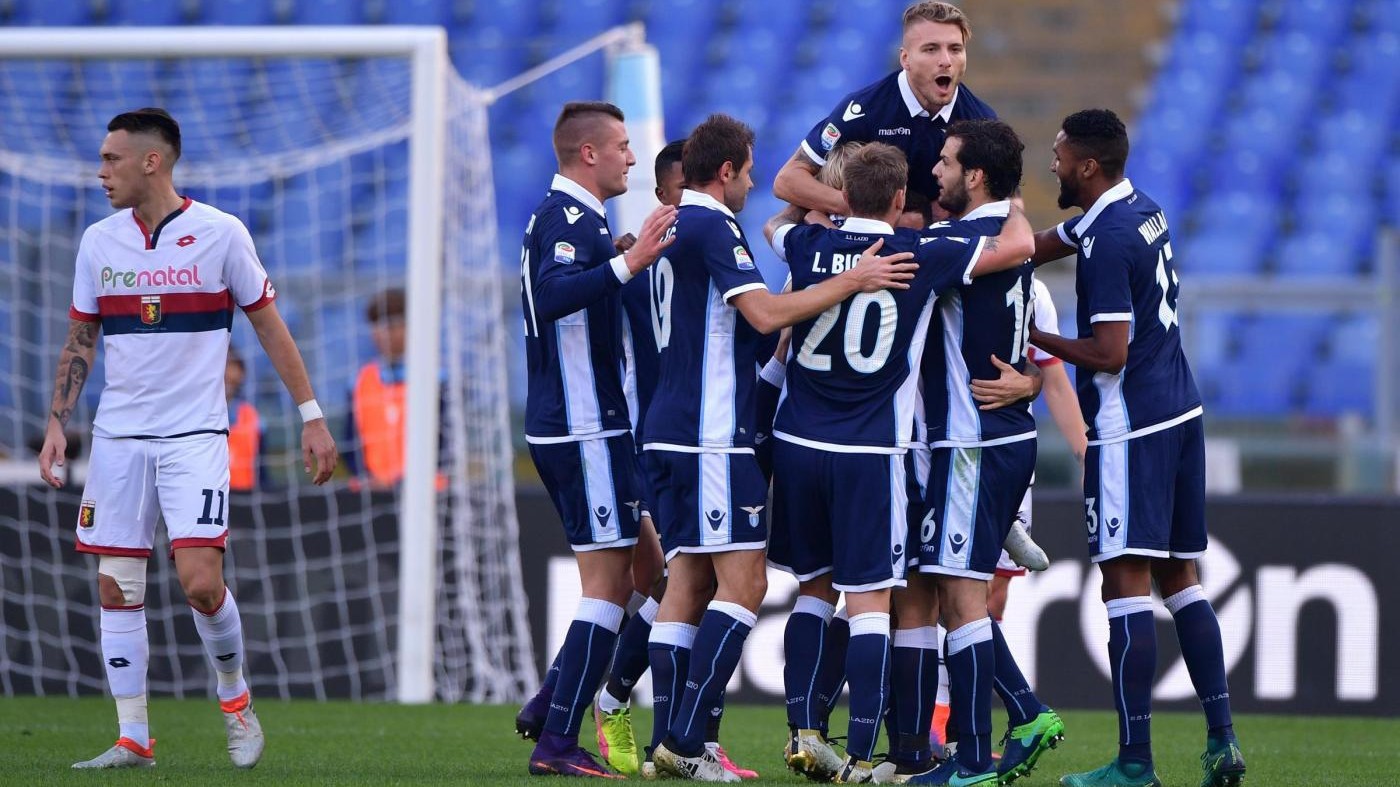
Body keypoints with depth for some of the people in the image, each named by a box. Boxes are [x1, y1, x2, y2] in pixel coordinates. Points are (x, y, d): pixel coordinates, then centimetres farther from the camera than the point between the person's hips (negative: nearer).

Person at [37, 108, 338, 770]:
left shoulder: (220, 234, -4)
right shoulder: (99, 242, 6)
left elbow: (268, 324, 3)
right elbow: (79, 342, 15)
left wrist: (311, 416, 2)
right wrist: (57, 425, 5)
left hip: (194, 436, -4)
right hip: (117, 436, 4)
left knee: (200, 581, -16)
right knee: (116, 587, 0)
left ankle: (234, 696, 11)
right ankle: (133, 740, 8)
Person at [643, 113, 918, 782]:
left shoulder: (677, 227, 18)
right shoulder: (711, 228, -12)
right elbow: (765, 313, -22)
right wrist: (853, 280, -17)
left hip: (671, 430, 10)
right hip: (714, 434, -10)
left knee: (689, 583, 9)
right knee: (742, 583, -8)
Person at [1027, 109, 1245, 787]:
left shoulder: (1108, 240, -17)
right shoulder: (1142, 211, 12)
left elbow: (1109, 353, -20)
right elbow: (1041, 245, 23)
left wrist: (1032, 338, -8)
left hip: (1130, 430, -9)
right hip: (1180, 414, 9)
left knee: (1126, 582, -7)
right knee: (1179, 579, 13)